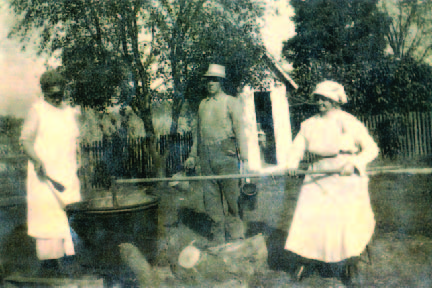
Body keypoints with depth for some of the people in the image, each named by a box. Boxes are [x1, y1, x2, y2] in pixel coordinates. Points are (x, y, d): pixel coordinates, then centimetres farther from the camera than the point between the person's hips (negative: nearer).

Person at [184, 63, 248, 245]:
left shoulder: (231, 102, 3)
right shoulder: (203, 104, 18)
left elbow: (240, 129, -3)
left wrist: (243, 155, -12)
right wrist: (193, 155, 22)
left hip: (225, 155, -5)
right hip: (206, 157, 5)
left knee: (232, 194, -5)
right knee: (211, 197, 6)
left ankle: (236, 232, 9)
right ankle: (217, 238, 14)